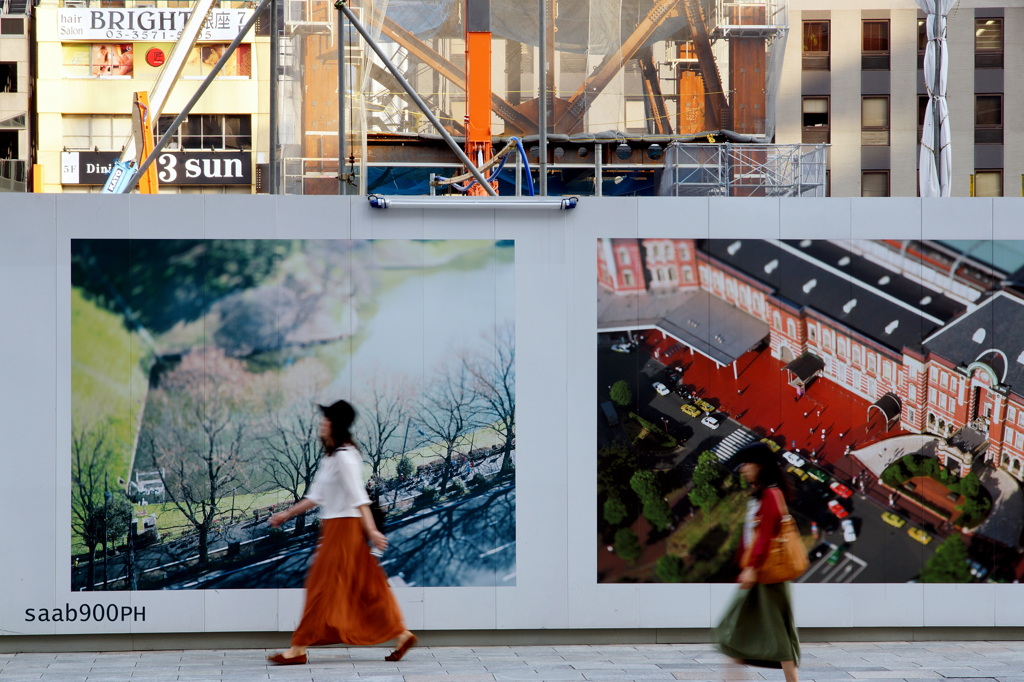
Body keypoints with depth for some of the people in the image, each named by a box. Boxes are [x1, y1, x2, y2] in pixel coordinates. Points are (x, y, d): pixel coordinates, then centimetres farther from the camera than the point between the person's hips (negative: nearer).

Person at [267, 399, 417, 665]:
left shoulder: (344, 457, -15)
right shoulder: (330, 456, 15)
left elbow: (358, 497, -20)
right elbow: (315, 496, 19)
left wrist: (371, 530, -23)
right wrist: (287, 514, 19)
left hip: (344, 527, -10)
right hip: (334, 526, 10)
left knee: (323, 587, -5)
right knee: (365, 588, 11)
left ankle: (299, 648, -1)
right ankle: (400, 634, 14)